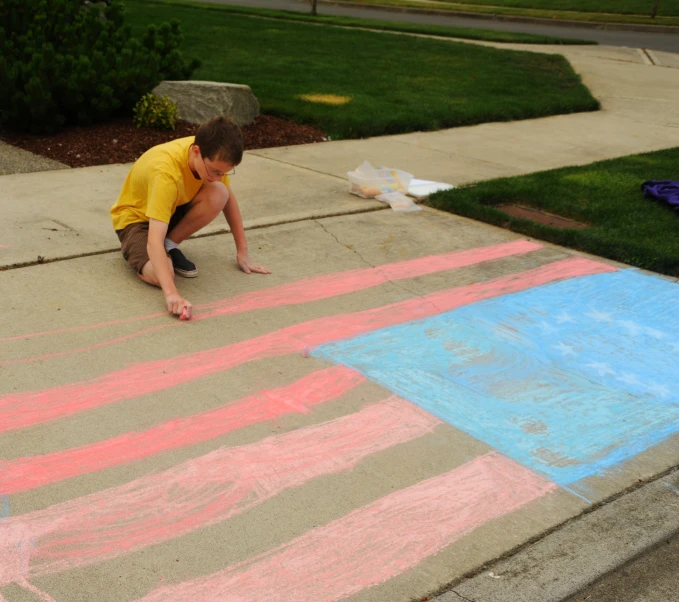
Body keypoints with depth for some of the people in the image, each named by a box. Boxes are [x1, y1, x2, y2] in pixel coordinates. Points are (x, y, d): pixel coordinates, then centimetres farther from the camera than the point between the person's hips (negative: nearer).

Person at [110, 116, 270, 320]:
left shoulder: (212, 156, -20)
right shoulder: (166, 172, -39)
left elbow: (228, 198, -2)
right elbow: (154, 242, -45)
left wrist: (242, 251, -5)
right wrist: (171, 294, -56)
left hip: (172, 209, 5)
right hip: (135, 217, -5)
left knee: (218, 194, -26)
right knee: (159, 275, -34)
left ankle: (170, 246, -4)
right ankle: (134, 247, 1)